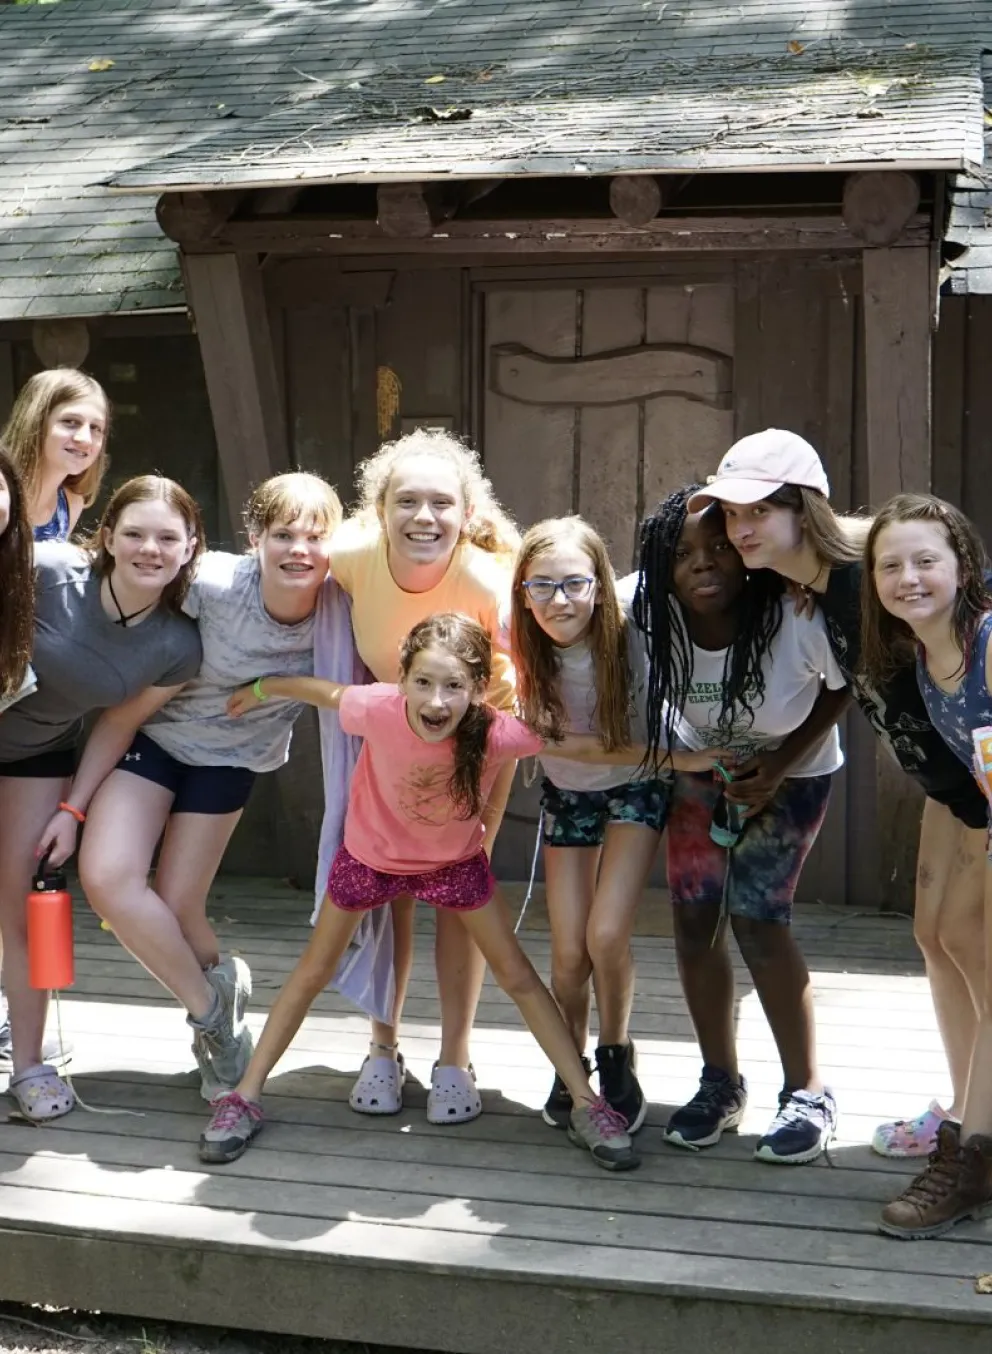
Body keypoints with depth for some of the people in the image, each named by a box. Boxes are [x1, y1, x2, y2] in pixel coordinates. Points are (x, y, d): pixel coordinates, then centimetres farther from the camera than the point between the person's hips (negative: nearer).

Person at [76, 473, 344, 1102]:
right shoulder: (210, 584, -29)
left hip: (232, 758, 1)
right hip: (154, 734, -1)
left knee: (176, 909, 0)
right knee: (107, 877, -17)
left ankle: (216, 996, 34)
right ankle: (213, 1006, 3)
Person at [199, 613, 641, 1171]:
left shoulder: (497, 733, -35)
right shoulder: (378, 710, -35)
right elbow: (326, 691, -14)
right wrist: (263, 689, 3)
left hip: (455, 861, 0)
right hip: (370, 854, 0)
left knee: (519, 976, 3)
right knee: (314, 971, 13)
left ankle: (587, 1105, 13)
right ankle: (246, 1097, 27)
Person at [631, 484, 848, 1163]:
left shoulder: (797, 618, -33)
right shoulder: (655, 621, -25)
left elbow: (842, 687, -14)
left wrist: (781, 761, -20)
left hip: (791, 771, -3)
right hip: (701, 770, 4)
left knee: (756, 917, -14)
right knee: (695, 919, -1)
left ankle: (808, 1094, -1)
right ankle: (722, 1085, 17)